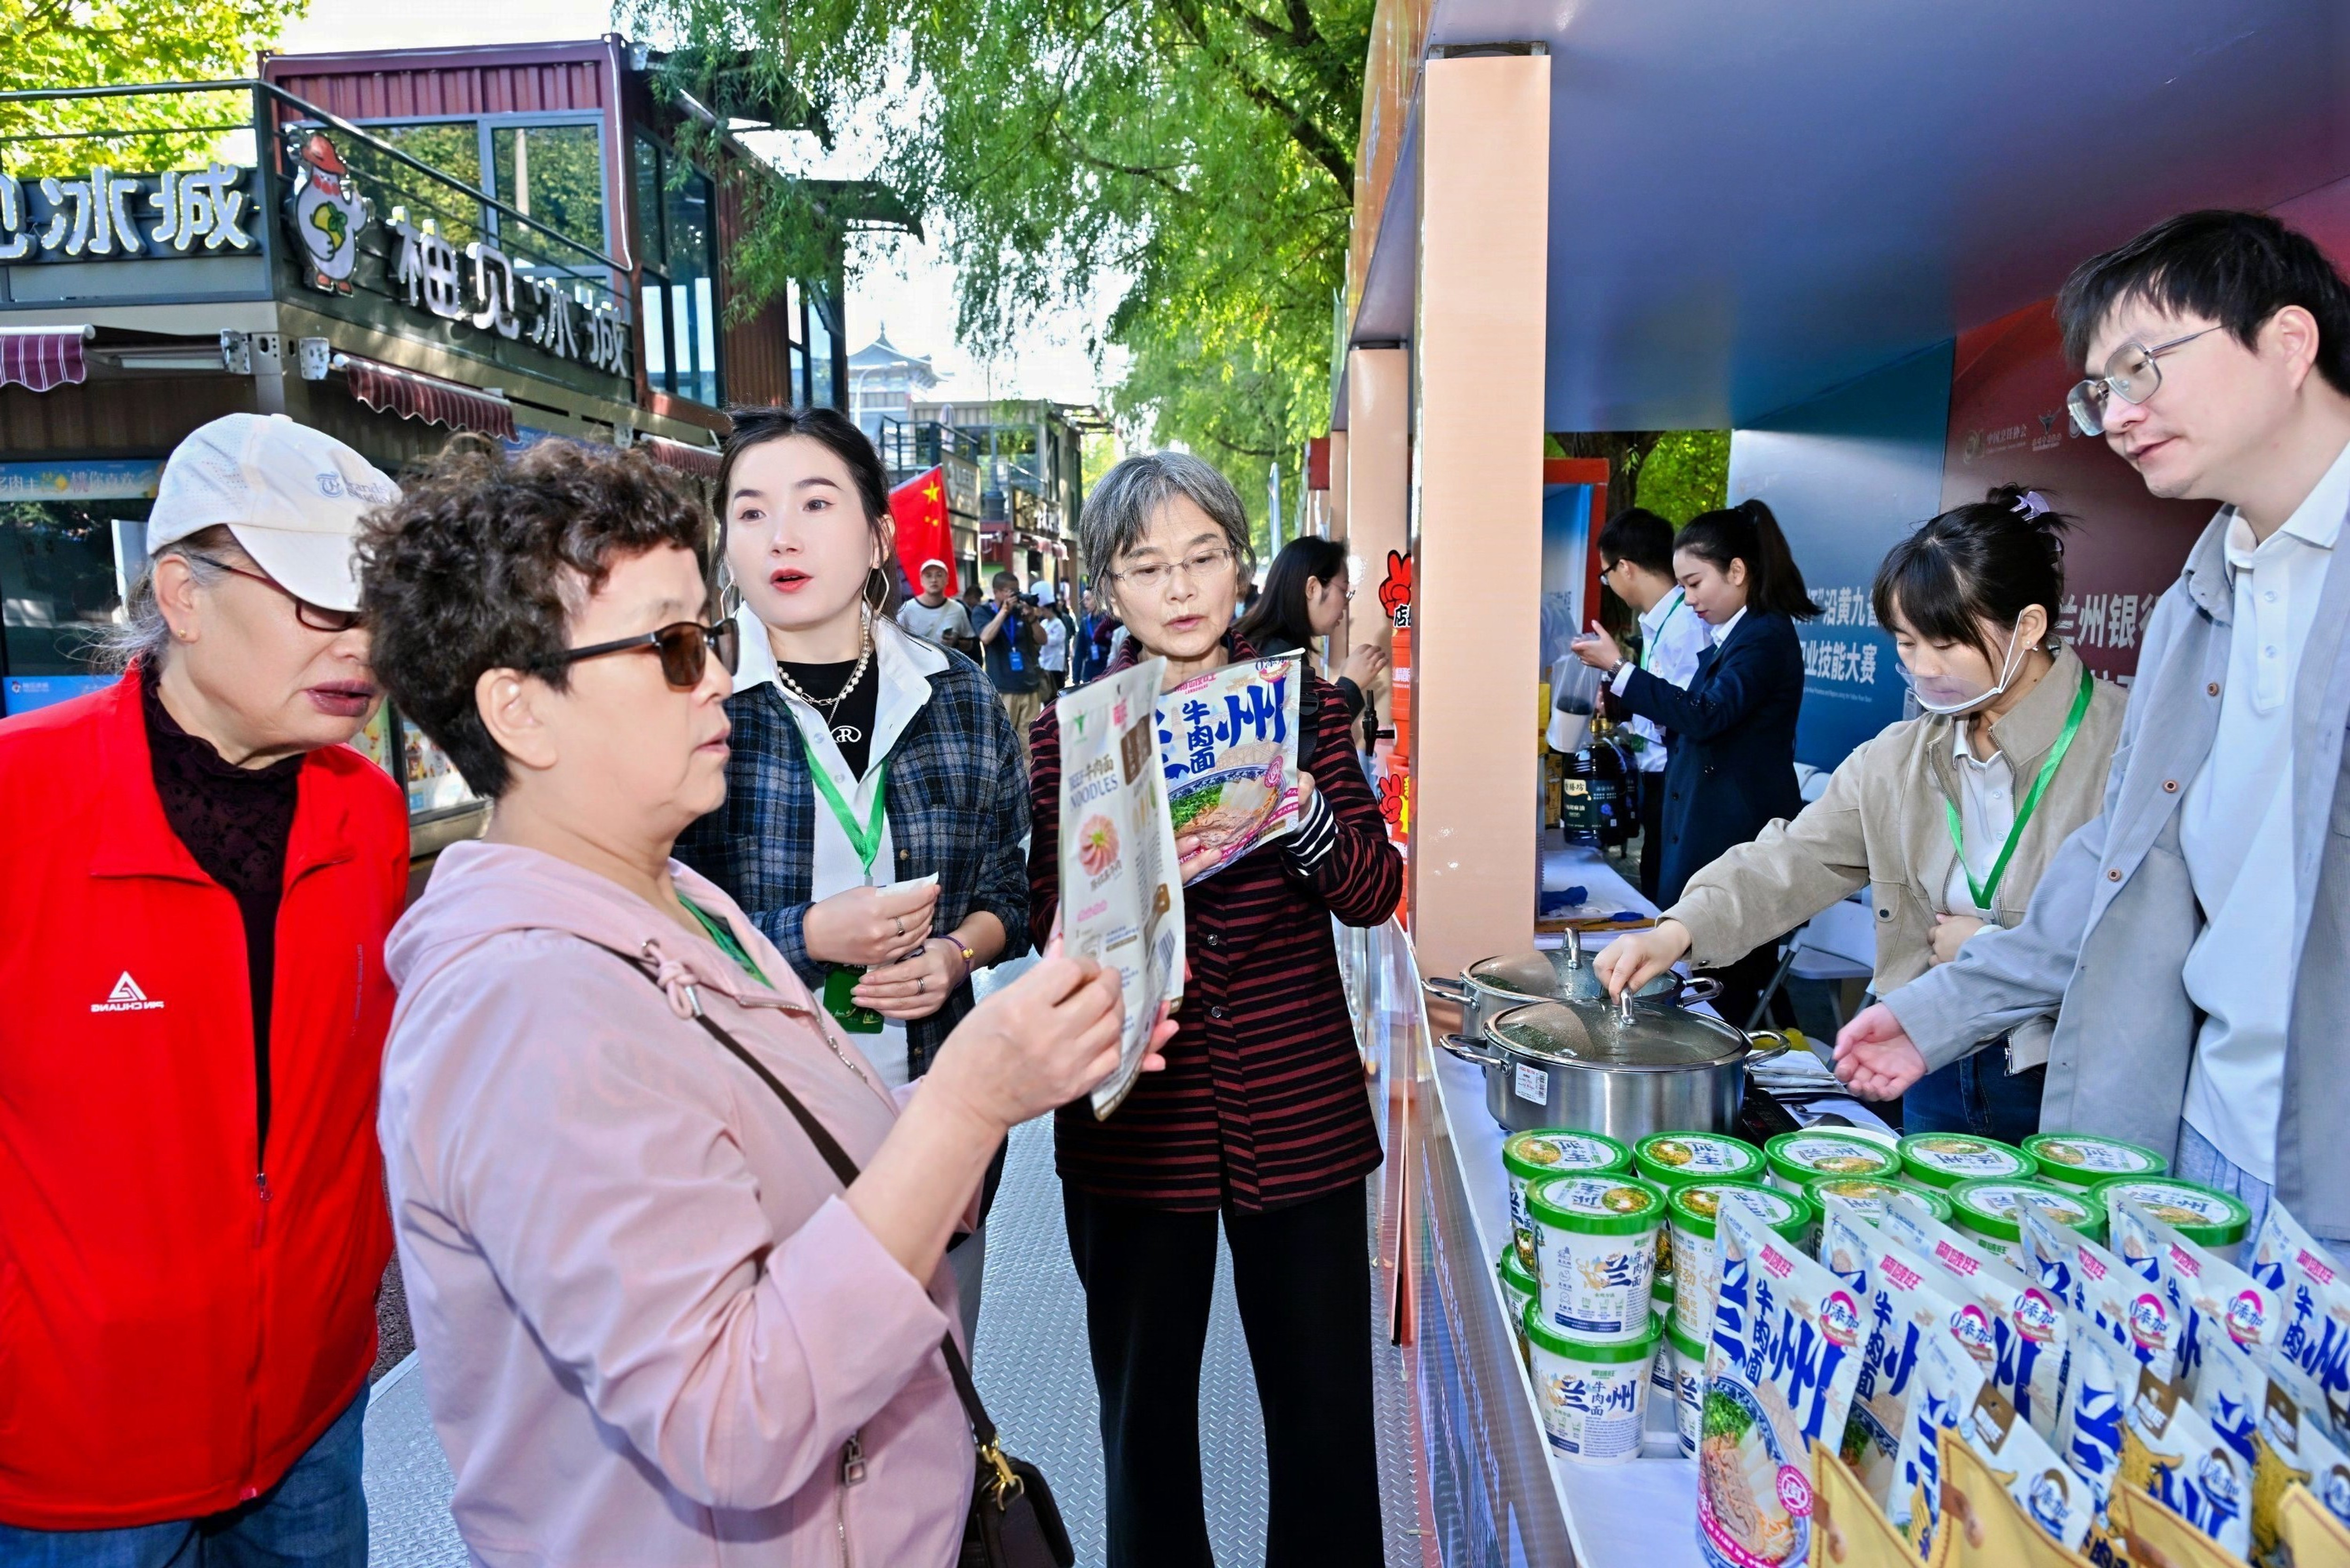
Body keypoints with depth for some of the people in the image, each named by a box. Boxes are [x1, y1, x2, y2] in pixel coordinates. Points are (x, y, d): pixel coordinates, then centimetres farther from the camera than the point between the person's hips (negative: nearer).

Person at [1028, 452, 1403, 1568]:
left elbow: (1375, 892, -2)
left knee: (1326, 1412, 13)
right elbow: (1051, 920, -4)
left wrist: (1302, 814, -22)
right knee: (1144, 1410, 17)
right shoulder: (1072, 729, -1)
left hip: (1300, 1116, 1)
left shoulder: (1304, 703, 2)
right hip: (1136, 1128, 0)